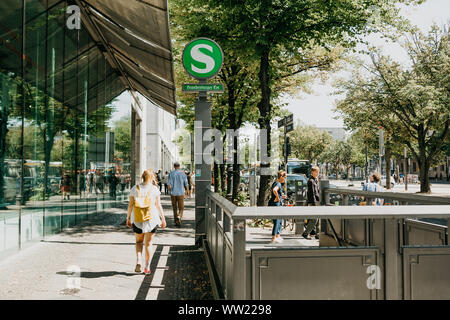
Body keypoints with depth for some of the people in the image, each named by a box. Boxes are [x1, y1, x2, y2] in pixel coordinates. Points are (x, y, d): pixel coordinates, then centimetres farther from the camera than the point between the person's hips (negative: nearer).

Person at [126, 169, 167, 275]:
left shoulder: (135, 188, 1)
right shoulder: (154, 189, -3)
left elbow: (130, 205, 0)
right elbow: (158, 205, -2)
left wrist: (128, 218, 9)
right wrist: (163, 219, 5)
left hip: (137, 219, 1)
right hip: (152, 219, -1)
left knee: (139, 242, 19)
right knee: (148, 243, 9)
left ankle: (138, 262, 0)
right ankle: (147, 267, 11)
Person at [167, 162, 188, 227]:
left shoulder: (171, 174, -2)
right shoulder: (183, 173, -3)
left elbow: (169, 184, -7)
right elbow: (186, 184, -1)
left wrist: (170, 191, 6)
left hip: (173, 193, 1)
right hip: (181, 193, -1)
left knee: (175, 208, 14)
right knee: (181, 208, 3)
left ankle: (176, 222, 20)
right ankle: (179, 217, -25)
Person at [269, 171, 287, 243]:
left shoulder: (275, 183, 16)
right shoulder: (278, 184, -15)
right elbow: (274, 190, -38)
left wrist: (281, 196, 16)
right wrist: (277, 197, -24)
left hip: (277, 205, 10)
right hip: (275, 204, -10)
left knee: (280, 220, 20)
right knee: (276, 221, -5)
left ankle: (277, 236, 28)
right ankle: (273, 239, -1)